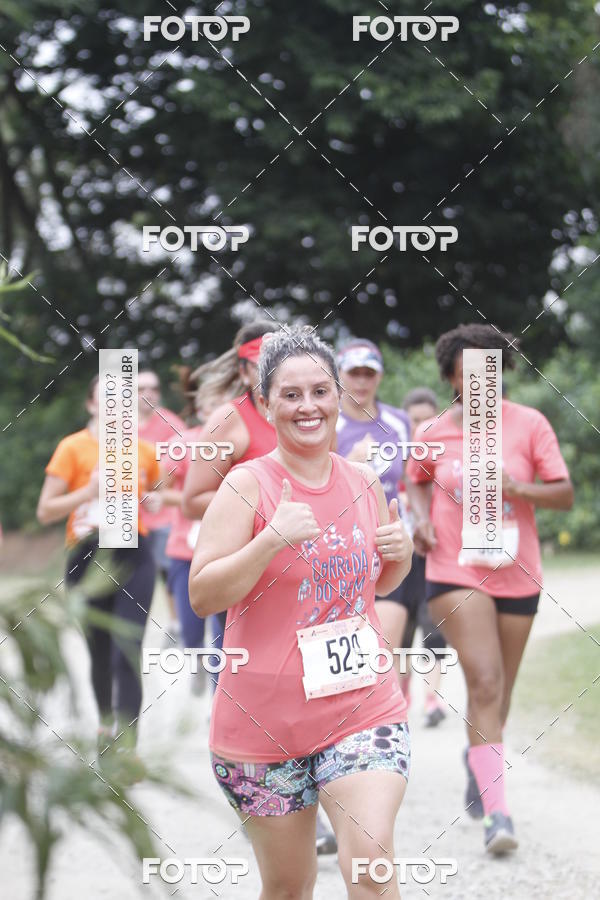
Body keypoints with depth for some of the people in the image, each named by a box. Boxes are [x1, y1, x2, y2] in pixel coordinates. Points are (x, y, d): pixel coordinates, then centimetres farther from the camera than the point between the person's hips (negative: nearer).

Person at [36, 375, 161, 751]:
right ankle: (106, 723, 36)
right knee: (100, 648, 10)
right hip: (88, 555, -1)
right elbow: (45, 511, -5)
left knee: (128, 647, -12)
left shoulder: (144, 450, 7)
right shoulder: (73, 447, -3)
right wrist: (90, 491, -17)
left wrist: (153, 500, 3)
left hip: (134, 555, 1)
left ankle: (128, 742, -14)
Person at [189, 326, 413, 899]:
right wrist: (273, 539, -26)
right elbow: (201, 596, -14)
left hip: (363, 707, 3)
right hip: (265, 718, -2)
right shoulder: (247, 485, -8)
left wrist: (402, 554, 0)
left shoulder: (364, 483, 6)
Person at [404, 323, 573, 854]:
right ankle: (497, 812, -18)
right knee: (485, 684, -15)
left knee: (500, 691, 13)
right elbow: (416, 480, 20)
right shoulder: (433, 434, 1)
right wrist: (422, 517, 0)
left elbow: (565, 494, -3)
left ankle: (478, 760, 44)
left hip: (516, 573, 2)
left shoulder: (529, 424, -3)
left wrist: (521, 489, -21)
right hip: (455, 572, -2)